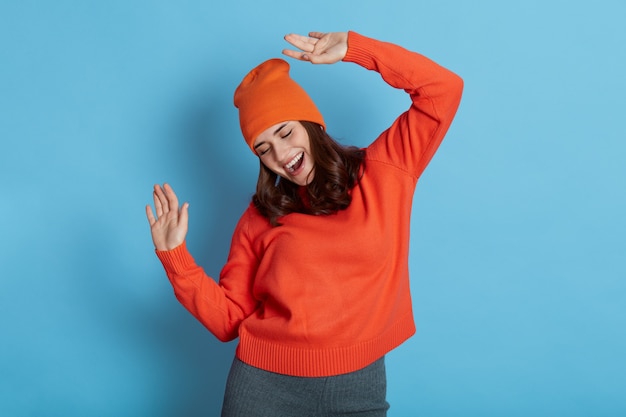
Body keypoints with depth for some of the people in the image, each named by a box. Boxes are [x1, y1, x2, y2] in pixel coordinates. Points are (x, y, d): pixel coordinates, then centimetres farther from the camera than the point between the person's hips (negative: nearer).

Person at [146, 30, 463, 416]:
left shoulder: (383, 173, 0)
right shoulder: (260, 217, 3)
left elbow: (443, 90, -4)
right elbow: (229, 319, 2)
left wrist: (352, 48, -7)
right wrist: (175, 255, -8)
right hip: (265, 386, 1)